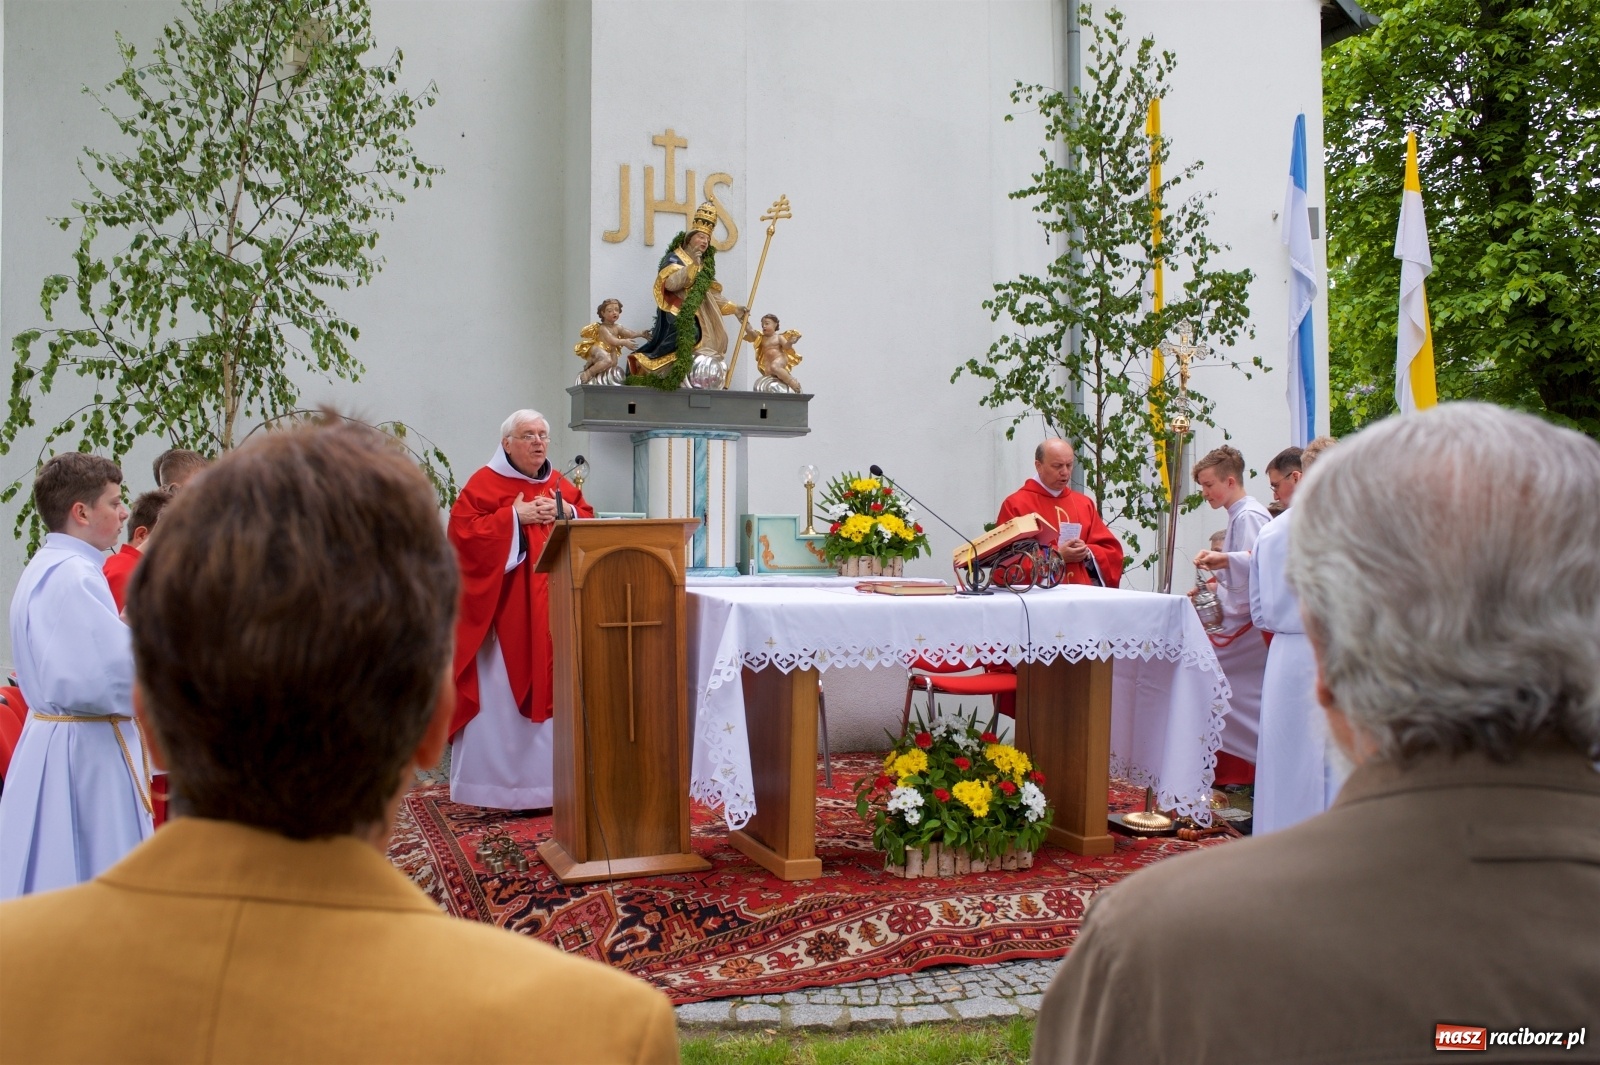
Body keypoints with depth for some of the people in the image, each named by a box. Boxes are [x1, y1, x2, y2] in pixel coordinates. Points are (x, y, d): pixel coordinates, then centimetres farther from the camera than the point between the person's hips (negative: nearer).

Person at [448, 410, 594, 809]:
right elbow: (462, 530, -12)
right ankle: (503, 782, 4)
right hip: (505, 609, -5)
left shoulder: (560, 485, 14)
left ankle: (548, 779, 15)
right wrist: (514, 517, -16)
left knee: (553, 685, 6)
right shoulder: (484, 484, -3)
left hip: (553, 606, 5)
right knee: (503, 692, -3)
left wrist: (567, 514, -6)